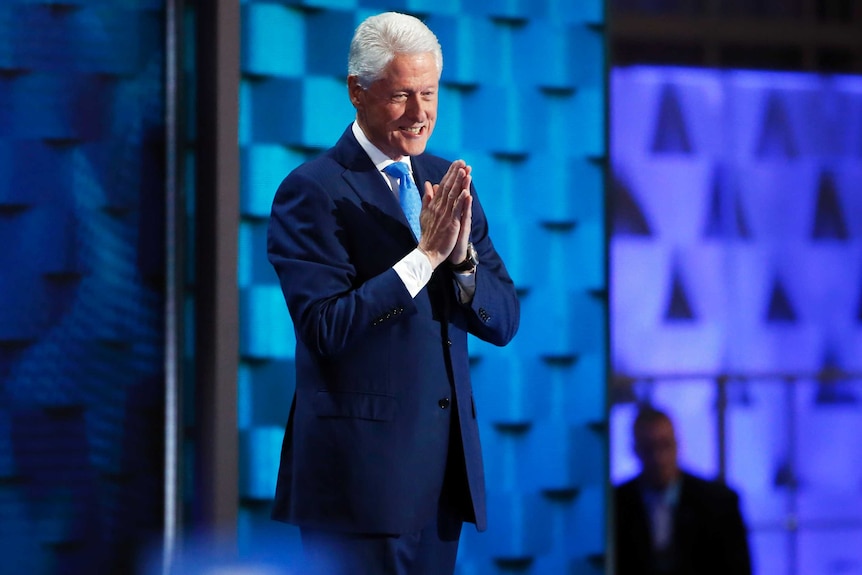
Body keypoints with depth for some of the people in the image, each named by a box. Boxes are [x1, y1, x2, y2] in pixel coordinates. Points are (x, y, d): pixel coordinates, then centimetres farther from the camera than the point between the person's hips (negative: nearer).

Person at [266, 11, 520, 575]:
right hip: (360, 471, -6)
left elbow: (505, 322, 9)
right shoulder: (312, 191, -7)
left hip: (446, 465, 6)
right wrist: (426, 254, -18)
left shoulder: (448, 182, 13)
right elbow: (326, 328, -16)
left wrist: (462, 254, -10)